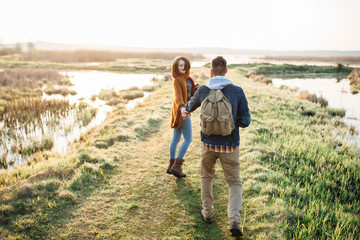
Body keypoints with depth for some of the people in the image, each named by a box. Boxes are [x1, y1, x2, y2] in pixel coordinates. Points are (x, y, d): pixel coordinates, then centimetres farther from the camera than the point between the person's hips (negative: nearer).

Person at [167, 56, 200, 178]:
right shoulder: (177, 80, -14)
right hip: (180, 110, -9)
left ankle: (171, 166, 22)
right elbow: (178, 95, -29)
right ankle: (176, 166, -1)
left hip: (183, 110, 9)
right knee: (188, 139, -6)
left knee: (176, 138, 13)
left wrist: (196, 87, -5)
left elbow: (191, 94, 15)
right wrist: (181, 107, -46)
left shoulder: (187, 78, 13)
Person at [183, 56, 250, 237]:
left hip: (209, 144, 2)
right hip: (230, 146, -1)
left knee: (206, 177, 24)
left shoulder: (203, 90, -3)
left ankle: (208, 213, 33)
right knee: (235, 183, 13)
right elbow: (245, 121, -7)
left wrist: (186, 111, 42)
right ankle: (234, 221, 0)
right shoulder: (237, 92, -10)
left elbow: (192, 103, 19)